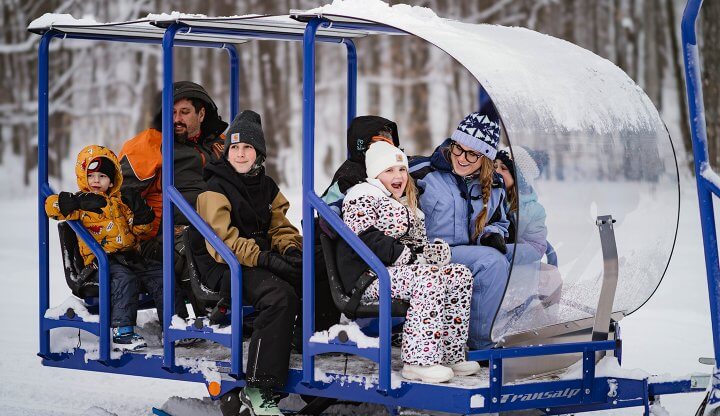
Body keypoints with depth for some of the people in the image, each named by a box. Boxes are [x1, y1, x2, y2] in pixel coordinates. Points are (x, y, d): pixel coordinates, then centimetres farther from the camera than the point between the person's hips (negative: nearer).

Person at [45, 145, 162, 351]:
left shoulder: (121, 202, 23)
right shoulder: (82, 203, 5)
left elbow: (138, 231, 27)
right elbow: (51, 205, -12)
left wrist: (141, 216, 5)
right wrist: (81, 202, -21)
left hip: (129, 255, 7)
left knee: (159, 275, -7)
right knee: (124, 278, -34)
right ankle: (122, 332, -36)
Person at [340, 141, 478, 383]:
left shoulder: (404, 203, 28)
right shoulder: (362, 197, -3)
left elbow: (416, 240, 31)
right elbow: (365, 240, -17)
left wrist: (426, 252, 6)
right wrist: (406, 255, -20)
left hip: (403, 268, 10)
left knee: (460, 275, -7)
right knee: (429, 278, -33)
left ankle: (450, 356, -11)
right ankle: (419, 361, -40)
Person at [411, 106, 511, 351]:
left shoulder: (493, 187, 14)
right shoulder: (425, 174, -4)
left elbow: (499, 222, 27)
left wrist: (493, 235, 5)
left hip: (469, 255, 6)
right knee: (490, 260, -31)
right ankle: (483, 344, -26)